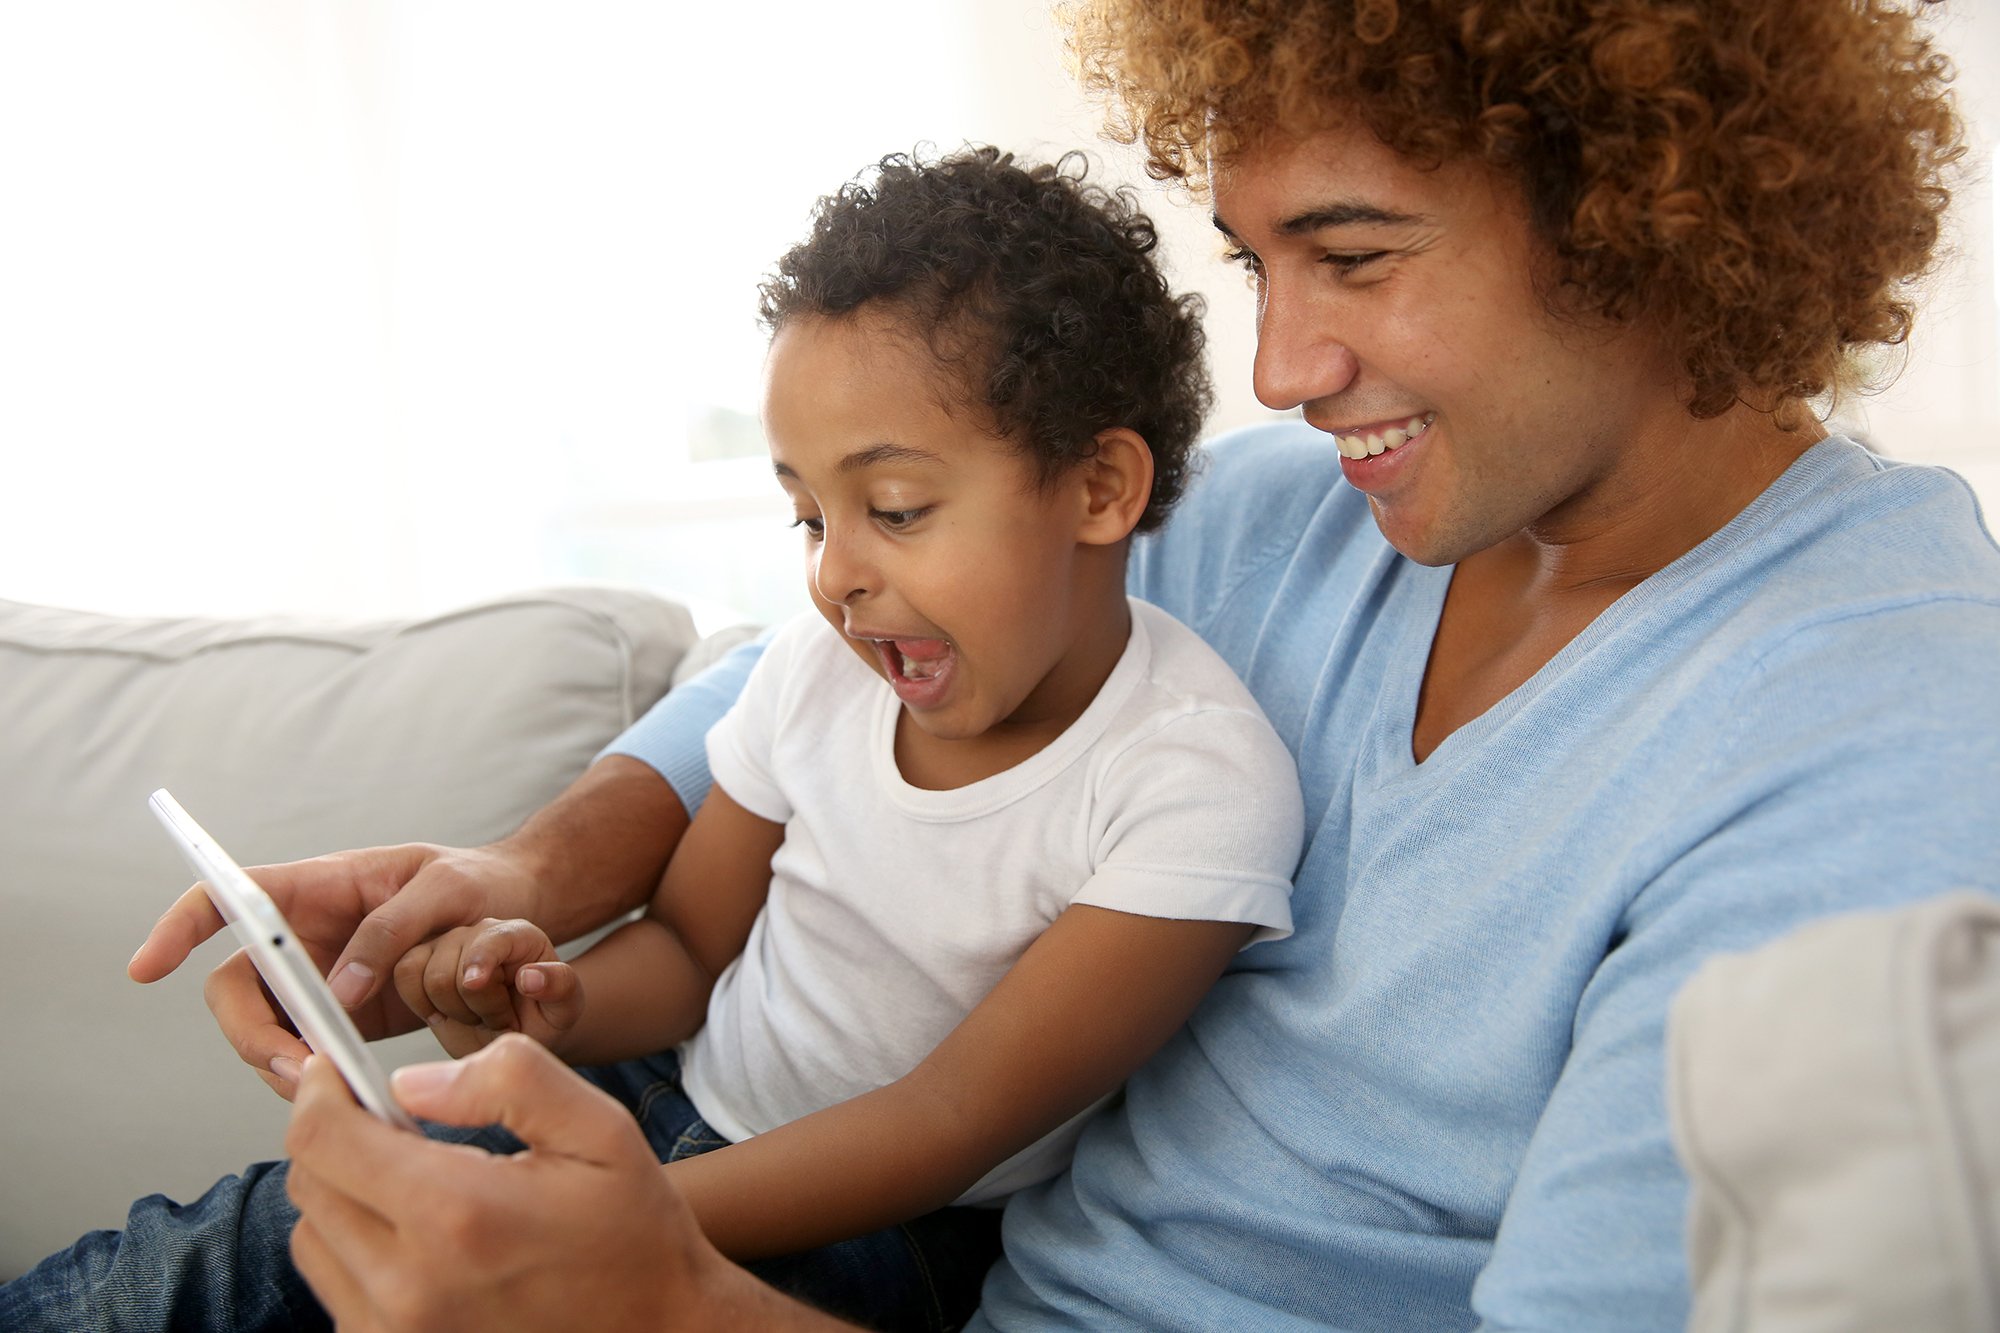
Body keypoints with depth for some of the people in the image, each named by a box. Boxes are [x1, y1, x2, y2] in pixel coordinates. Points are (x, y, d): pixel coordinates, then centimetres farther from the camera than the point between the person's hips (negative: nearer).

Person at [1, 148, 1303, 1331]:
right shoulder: (825, 662, -5)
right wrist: (563, 1000, -20)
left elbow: (954, 1119, -23)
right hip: (662, 1101, 5)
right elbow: (684, 944, 5)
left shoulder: (1197, 781, -23)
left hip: (871, 1227, -4)